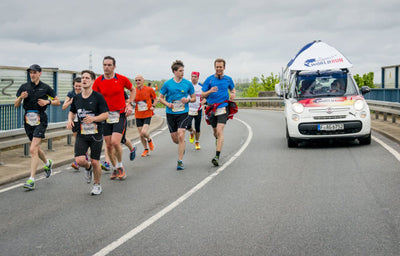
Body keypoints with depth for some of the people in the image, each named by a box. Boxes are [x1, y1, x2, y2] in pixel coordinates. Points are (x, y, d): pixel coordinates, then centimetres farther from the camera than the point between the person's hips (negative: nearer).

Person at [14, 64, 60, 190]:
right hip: (28, 119, 5)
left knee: (33, 149, -16)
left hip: (40, 120, -5)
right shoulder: (24, 87, 7)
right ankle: (47, 163, 49)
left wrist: (48, 101, -10)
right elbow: (16, 105, 8)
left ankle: (31, 180, -16)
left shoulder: (45, 88, 0)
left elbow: (58, 102, 9)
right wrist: (21, 97, -11)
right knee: (36, 148, 18)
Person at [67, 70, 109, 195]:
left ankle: (97, 185, 26)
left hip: (96, 134, -3)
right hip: (81, 134, 3)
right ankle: (88, 167, 25)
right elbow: (72, 111, 23)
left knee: (95, 162, 1)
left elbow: (106, 115, -8)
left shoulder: (98, 97, -7)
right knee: (79, 160, -12)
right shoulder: (76, 98, 7)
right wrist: (70, 120, 1)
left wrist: (93, 118, -25)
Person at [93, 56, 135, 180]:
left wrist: (130, 104, 1)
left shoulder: (122, 79, -4)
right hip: (106, 115, 3)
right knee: (108, 145, 5)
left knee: (115, 142, -17)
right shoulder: (98, 81, -1)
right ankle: (114, 169, 24)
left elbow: (132, 89, 13)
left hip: (120, 114, -3)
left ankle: (120, 166, 6)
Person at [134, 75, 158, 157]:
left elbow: (155, 99, 9)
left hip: (147, 114, -3)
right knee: (141, 135, 5)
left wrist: (153, 106, -8)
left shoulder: (149, 89, -5)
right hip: (138, 115, 3)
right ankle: (146, 150, 24)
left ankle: (149, 140, 16)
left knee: (144, 132, -19)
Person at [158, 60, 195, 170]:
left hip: (183, 113, -1)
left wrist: (188, 100, -12)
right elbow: (160, 98, 7)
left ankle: (180, 161, -8)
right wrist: (167, 104, -12)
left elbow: (194, 98, 10)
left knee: (181, 136, -15)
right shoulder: (167, 84, 0)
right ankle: (182, 145, 44)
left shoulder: (188, 84, 1)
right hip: (170, 113, 1)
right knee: (175, 138, 7)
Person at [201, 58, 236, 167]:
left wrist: (233, 94, 2)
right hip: (212, 108, 2)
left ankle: (217, 156, -21)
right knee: (215, 131, 15)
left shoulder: (228, 79, 6)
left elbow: (233, 88, 25)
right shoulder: (209, 79, 1)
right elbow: (202, 95, 1)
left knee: (220, 131, -17)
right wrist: (210, 91, -19)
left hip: (223, 108, -2)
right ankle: (218, 140, 53)